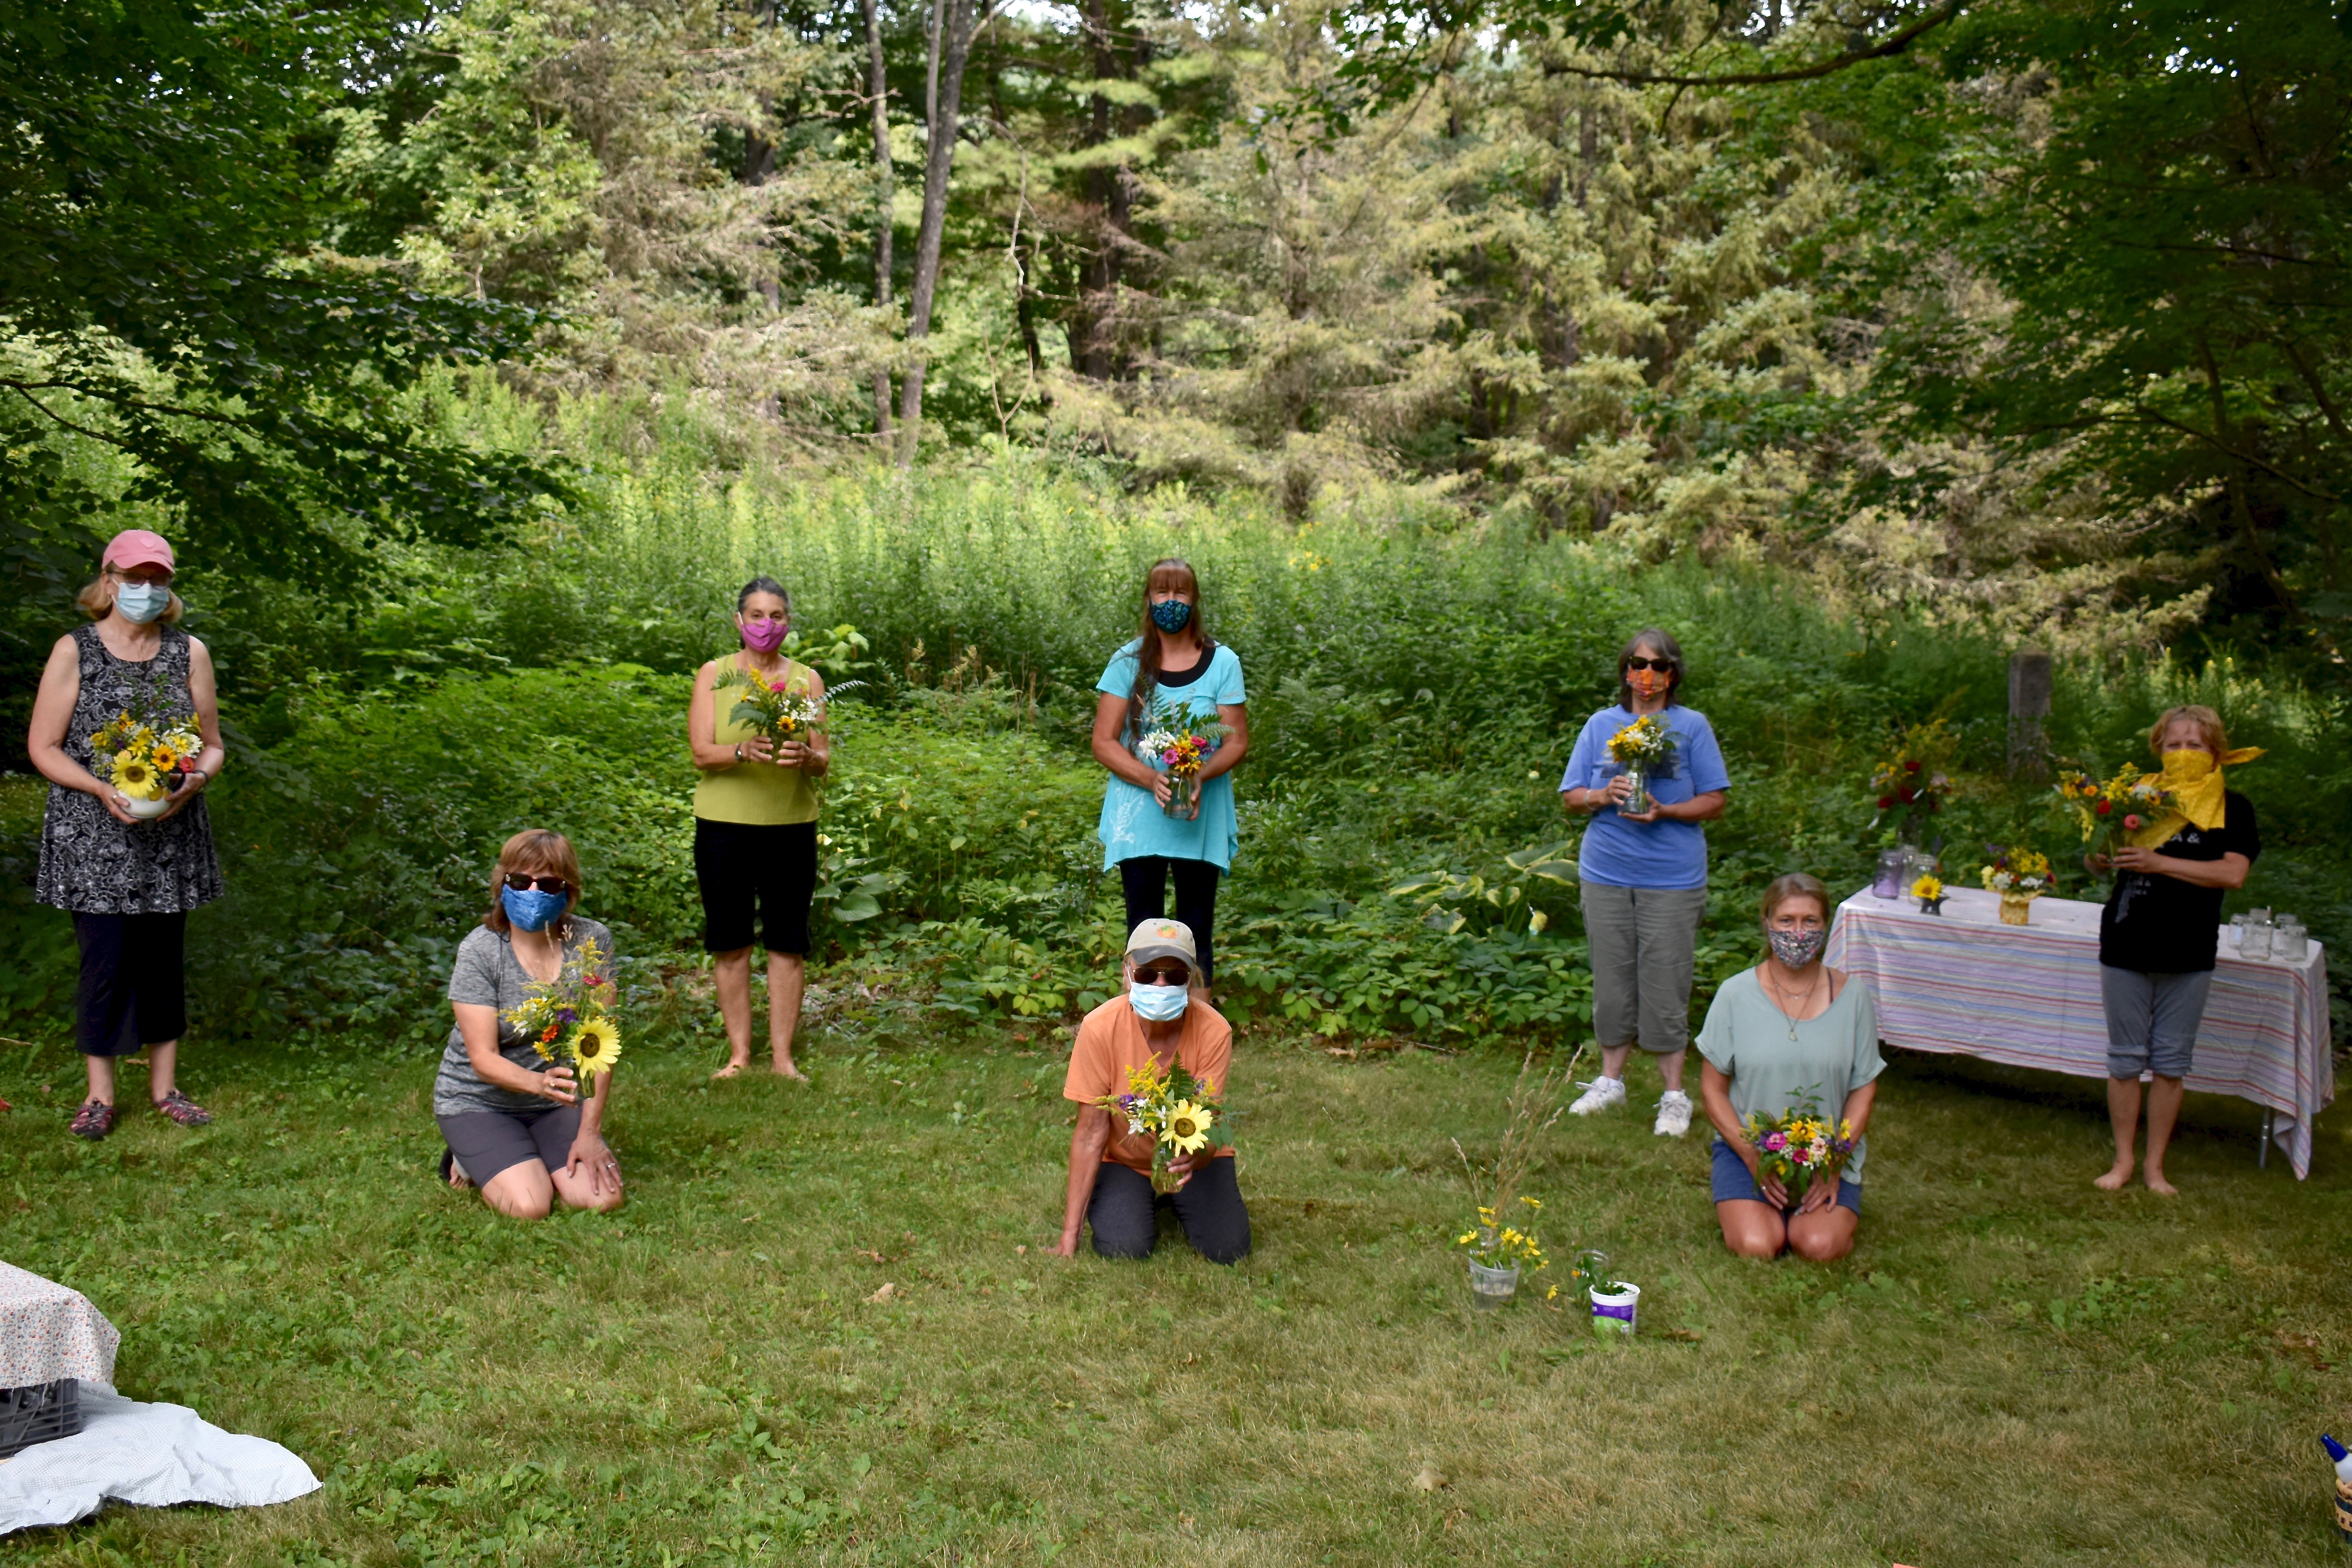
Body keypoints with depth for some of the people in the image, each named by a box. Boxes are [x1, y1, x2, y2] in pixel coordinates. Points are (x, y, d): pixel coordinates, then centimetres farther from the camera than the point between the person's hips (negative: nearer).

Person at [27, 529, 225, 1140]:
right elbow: (43, 747, -3)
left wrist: (194, 780, -12)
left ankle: (164, 1087, 21)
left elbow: (213, 746, 10)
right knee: (105, 960, -3)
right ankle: (100, 1095, 11)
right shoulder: (75, 651, -1)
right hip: (94, 837, -3)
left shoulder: (189, 653, 6)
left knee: (164, 959, 8)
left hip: (170, 835, 3)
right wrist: (102, 789, -18)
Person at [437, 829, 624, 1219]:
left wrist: (589, 1132, -15)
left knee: (602, 1199, -17)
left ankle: (531, 1161, 14)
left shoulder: (593, 942, -10)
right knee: (529, 1207, -23)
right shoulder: (479, 952, -17)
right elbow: (484, 1059, -20)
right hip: (479, 1101, -3)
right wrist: (538, 1082, -40)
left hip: (556, 1104, 3)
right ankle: (471, 1160, 10)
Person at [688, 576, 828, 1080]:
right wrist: (744, 751, -25)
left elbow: (825, 761, 3)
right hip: (725, 825, -1)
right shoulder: (714, 675, 5)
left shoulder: (806, 679, 8)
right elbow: (702, 753, -4)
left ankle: (783, 1056, 9)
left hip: (791, 826, 1)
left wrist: (806, 757, -20)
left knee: (787, 942, 1)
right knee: (731, 943, 4)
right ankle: (738, 1054, 13)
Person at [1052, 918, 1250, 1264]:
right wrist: (1070, 1235, -21)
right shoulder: (1101, 1028, -25)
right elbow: (1092, 1132, -20)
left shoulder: (1214, 1030, -23)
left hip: (1193, 1158, 1)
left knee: (1228, 1249, -18)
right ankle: (1143, 1204, 14)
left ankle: (1177, 1204, 17)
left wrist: (1194, 1156, -49)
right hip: (1123, 1160, -1)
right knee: (1124, 1248, -25)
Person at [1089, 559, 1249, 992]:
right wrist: (1152, 779, -18)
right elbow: (1104, 742, -2)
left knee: (1196, 932, 4)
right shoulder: (1128, 663, 1)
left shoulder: (1222, 663, 0)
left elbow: (1237, 741, 0)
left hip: (1202, 819, 0)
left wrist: (1199, 776, -20)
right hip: (1138, 815, 0)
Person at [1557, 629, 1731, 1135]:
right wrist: (1603, 795, -11)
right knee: (1612, 980, 10)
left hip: (1671, 879, -3)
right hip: (1606, 876, 3)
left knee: (1665, 987, -1)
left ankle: (1674, 1094, 10)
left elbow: (1714, 803, 0)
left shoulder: (1692, 727, 1)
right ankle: (1611, 1079, 25)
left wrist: (1664, 811, -16)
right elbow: (1570, 799, 10)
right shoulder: (1601, 726, 8)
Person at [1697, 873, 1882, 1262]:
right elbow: (1713, 1089, 0)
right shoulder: (1736, 995, -4)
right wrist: (1754, 1158, -12)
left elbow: (1864, 1089, 3)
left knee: (1818, 1246, -24)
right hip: (1748, 1146, -1)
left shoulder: (1851, 996, -1)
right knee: (1756, 1246, -24)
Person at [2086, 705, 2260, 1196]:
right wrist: (2102, 853, -15)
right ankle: (2123, 1160, 21)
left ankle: (2155, 1165, 19)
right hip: (2125, 948, 1)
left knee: (2171, 1064, 7)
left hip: (2187, 955, -1)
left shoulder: (2231, 807, -1)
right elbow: (2099, 861, 10)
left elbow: (2233, 874, -15)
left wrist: (2159, 863, -21)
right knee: (2125, 1060, 8)